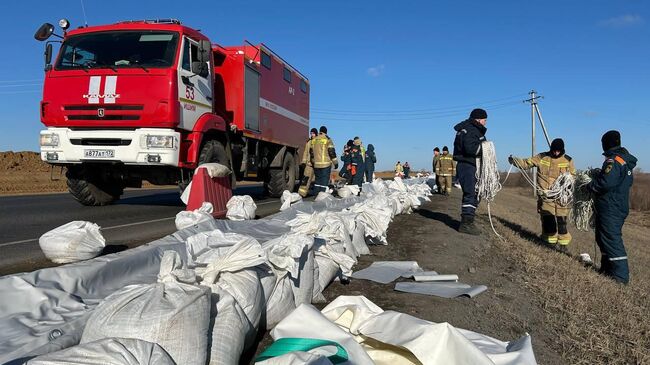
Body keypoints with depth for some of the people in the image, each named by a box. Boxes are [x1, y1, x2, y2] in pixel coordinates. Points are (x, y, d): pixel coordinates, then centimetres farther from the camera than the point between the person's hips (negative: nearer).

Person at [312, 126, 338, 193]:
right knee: (324, 180, -4)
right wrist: (335, 162, -3)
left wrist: (313, 162, 24)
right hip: (326, 164, -5)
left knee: (317, 179, 15)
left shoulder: (314, 140, 11)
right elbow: (332, 152, -8)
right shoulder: (327, 139, -5)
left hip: (316, 164, 5)